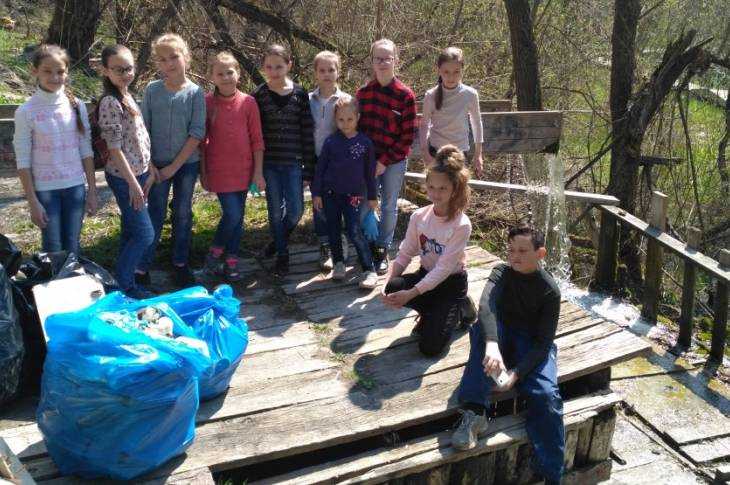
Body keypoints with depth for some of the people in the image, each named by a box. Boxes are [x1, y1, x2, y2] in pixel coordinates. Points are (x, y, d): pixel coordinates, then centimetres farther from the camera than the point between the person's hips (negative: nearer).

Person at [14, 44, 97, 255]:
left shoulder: (77, 106, -2)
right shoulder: (26, 111, -10)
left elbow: (86, 151, 3)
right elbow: (23, 161, -7)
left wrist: (92, 190, 2)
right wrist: (32, 202, -9)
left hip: (75, 186, 2)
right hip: (45, 189, -2)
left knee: (72, 246, 10)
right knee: (53, 249, 5)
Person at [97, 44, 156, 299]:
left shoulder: (128, 97, 9)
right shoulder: (110, 103, -17)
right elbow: (115, 148, -19)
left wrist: (150, 169, 11)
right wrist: (133, 183, -18)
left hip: (138, 173, 9)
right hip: (124, 177, -9)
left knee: (130, 231, 15)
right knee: (145, 234, -5)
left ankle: (123, 279, 27)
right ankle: (122, 284, 9)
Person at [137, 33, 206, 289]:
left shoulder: (195, 92, -6)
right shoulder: (151, 90, -2)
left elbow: (197, 133, -9)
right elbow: (143, 130, 0)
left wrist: (175, 166, -11)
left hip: (187, 163, 0)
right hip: (157, 163, 0)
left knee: (183, 214, 10)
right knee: (155, 215, 4)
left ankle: (180, 263, 24)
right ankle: (142, 267, 12)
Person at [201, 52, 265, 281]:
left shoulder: (248, 102, -3)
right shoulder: (207, 103, -5)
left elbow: (257, 139, 0)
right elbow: (201, 140, 1)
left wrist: (258, 171, -2)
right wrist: (203, 172, 1)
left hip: (243, 170, 2)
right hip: (219, 171, -2)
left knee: (238, 217, 10)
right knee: (232, 214, -10)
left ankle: (231, 260, 25)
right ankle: (214, 254, 13)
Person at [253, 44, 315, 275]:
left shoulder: (300, 94, -2)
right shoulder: (258, 95, -1)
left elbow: (307, 133, -1)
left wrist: (308, 169, -3)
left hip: (293, 163, 0)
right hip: (268, 162, 0)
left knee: (295, 211, 0)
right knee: (275, 211, 8)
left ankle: (280, 239, 30)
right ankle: (282, 253, 25)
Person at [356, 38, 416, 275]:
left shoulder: (405, 95, -8)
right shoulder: (363, 93, 2)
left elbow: (408, 135, -8)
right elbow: (357, 126, 8)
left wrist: (385, 161, -12)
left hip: (394, 161, -2)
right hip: (367, 160, 2)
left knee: (389, 207, 9)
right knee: (365, 206, 4)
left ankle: (382, 251, 23)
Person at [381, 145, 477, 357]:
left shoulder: (461, 225, -22)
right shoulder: (419, 216, -8)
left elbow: (443, 269, -26)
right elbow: (404, 254, -6)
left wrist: (410, 294, -34)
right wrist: (387, 283, -24)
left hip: (452, 281, -4)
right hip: (426, 274, 4)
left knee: (430, 347, -13)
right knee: (393, 287, -29)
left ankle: (460, 308, 14)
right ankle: (431, 313, 2)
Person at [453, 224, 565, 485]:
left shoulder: (550, 290, -12)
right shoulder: (502, 273, -9)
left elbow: (543, 342, -15)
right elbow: (486, 306, -30)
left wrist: (516, 374, -29)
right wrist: (491, 344, -49)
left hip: (533, 346, -1)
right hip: (502, 336, 2)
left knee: (546, 395, -28)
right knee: (481, 329, -32)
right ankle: (475, 412, -37)